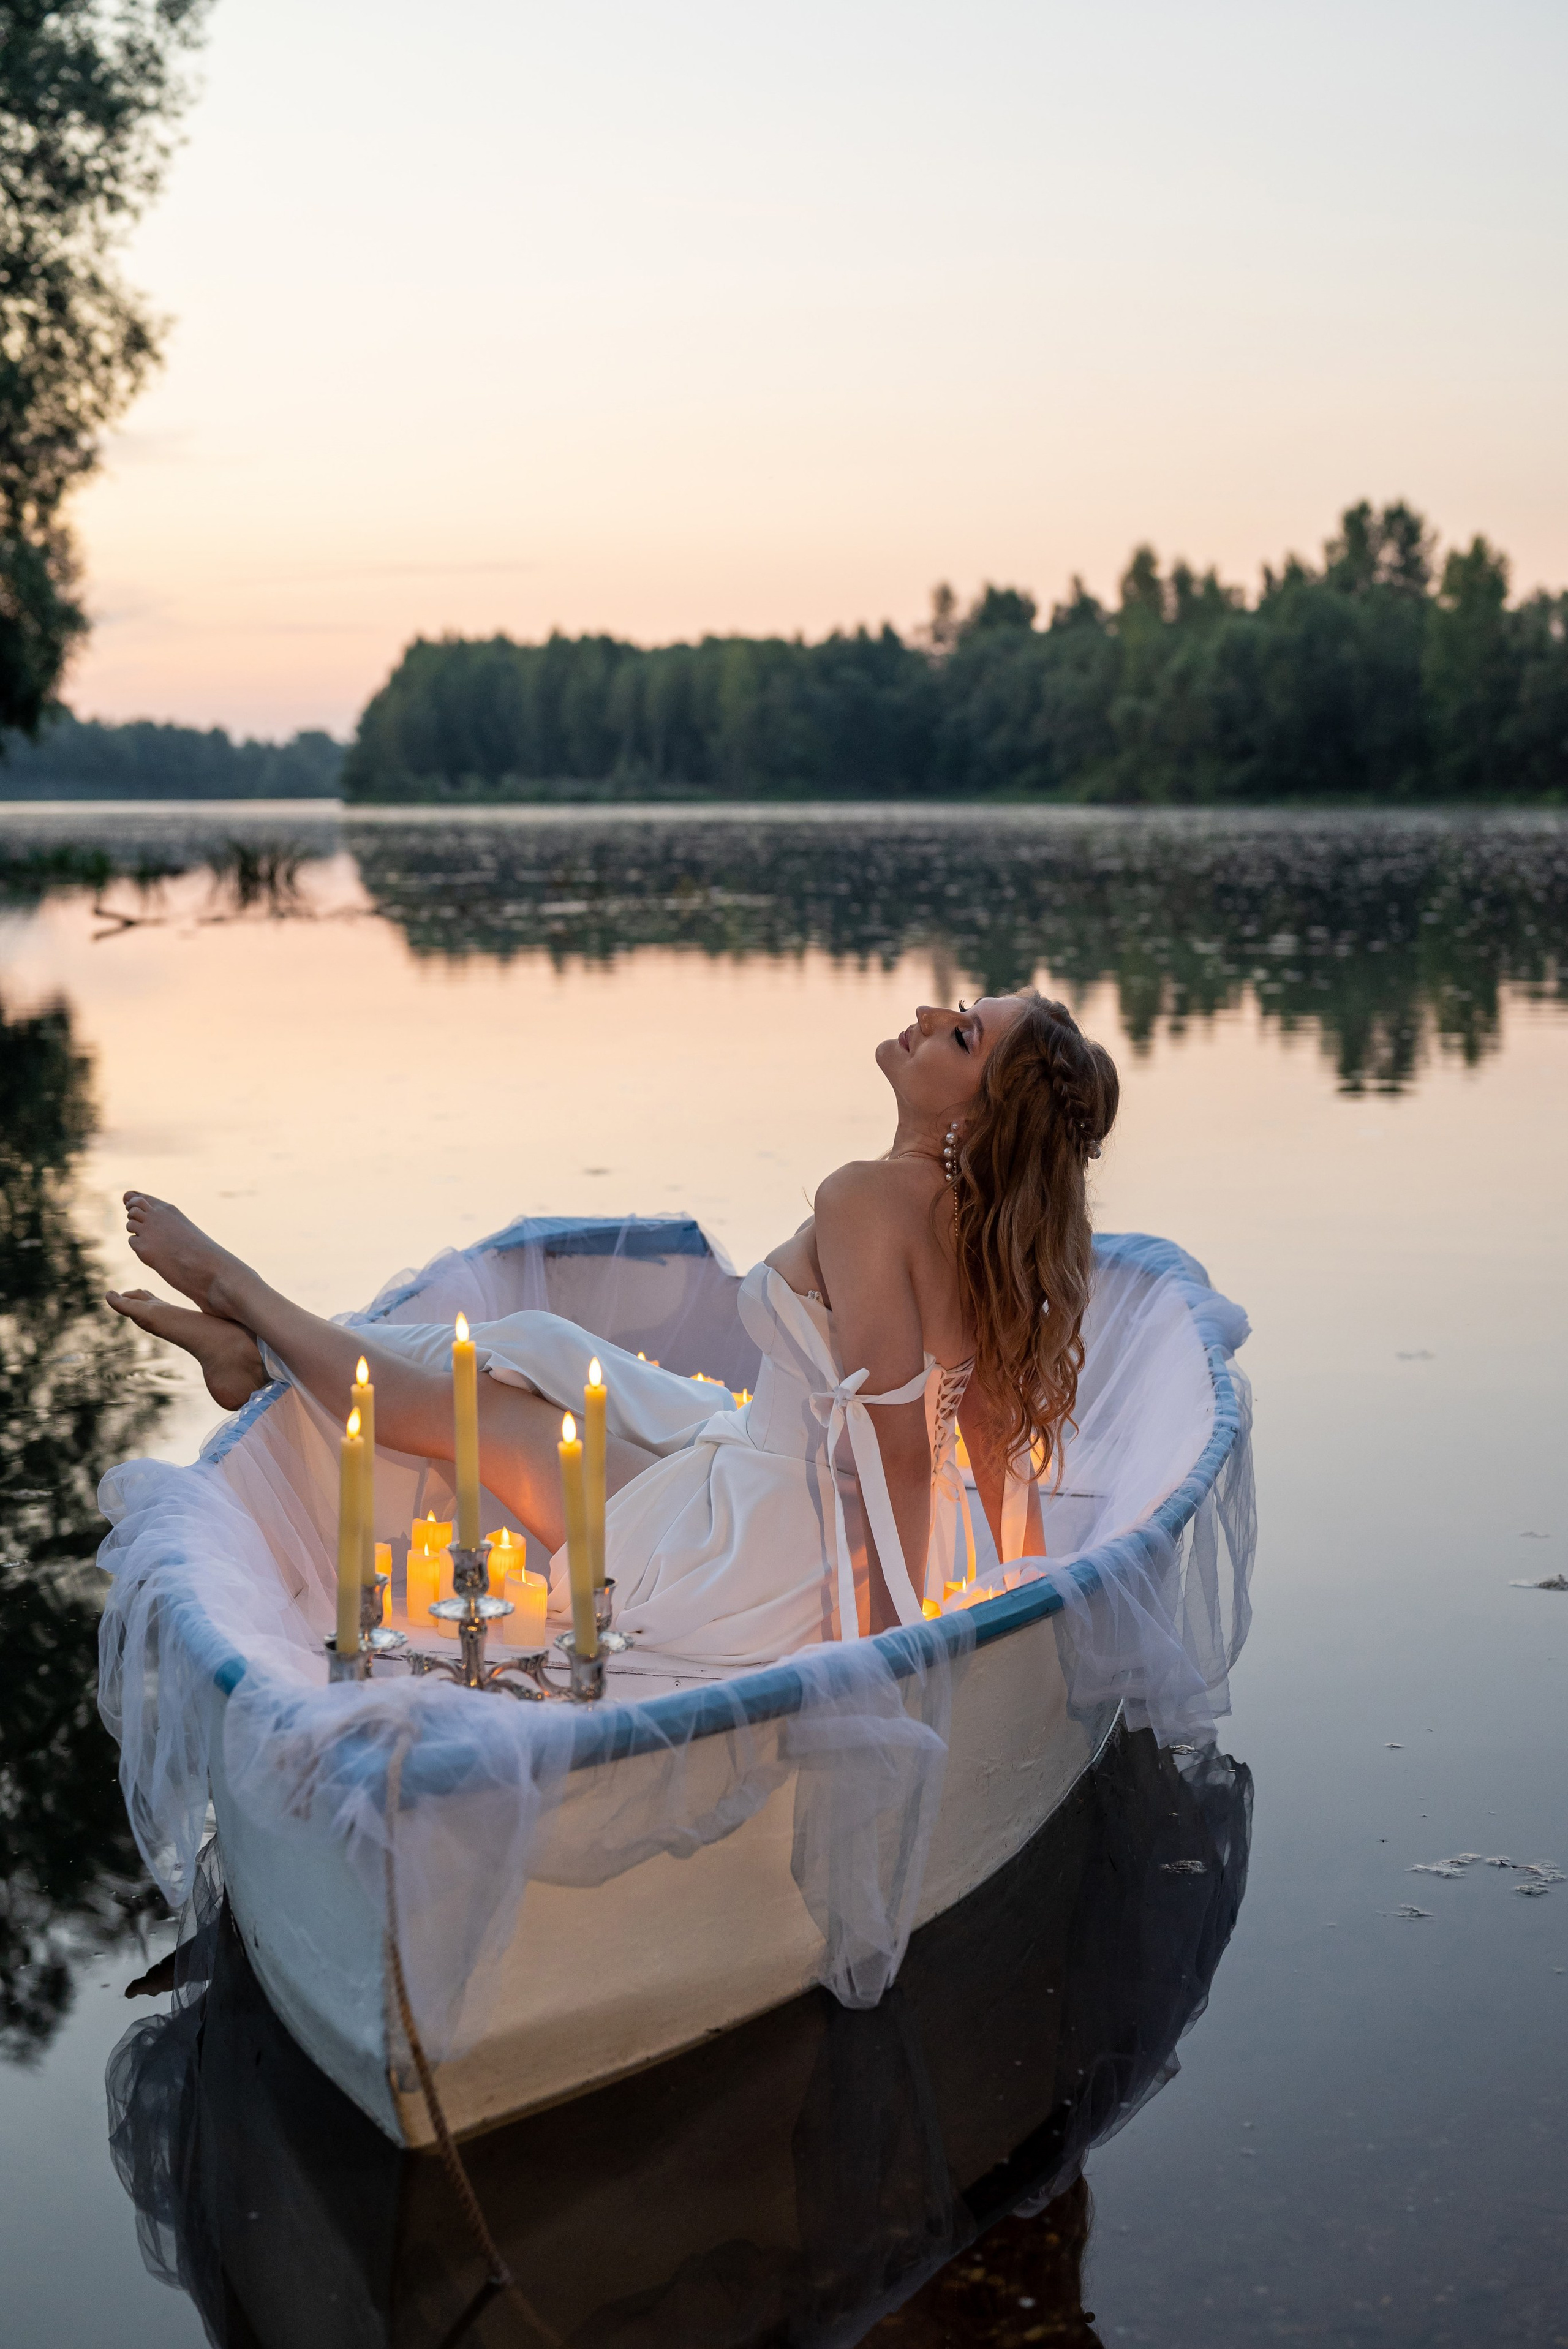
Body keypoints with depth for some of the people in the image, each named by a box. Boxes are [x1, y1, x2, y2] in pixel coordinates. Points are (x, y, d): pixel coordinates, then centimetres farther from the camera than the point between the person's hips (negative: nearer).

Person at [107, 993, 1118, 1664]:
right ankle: (264, 1346, 38)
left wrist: (889, 1633, -23)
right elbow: (1002, 1440, 2)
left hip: (763, 1576, -8)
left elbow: (900, 1445, -28)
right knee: (536, 1341, 18)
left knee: (467, 1406, 12)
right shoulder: (983, 1214, -2)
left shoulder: (872, 1199, -27)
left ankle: (237, 1290, 36)